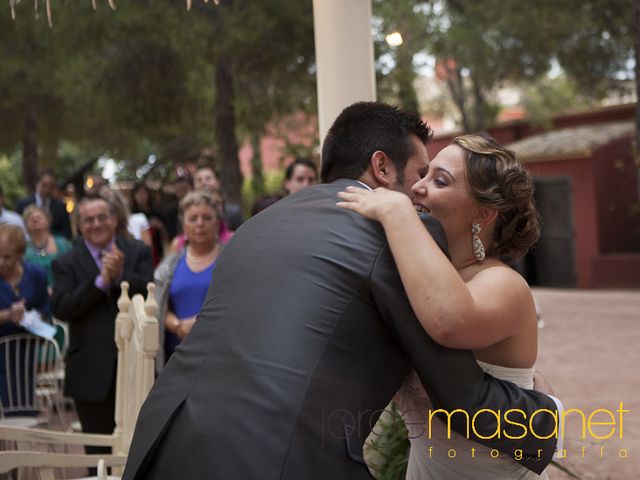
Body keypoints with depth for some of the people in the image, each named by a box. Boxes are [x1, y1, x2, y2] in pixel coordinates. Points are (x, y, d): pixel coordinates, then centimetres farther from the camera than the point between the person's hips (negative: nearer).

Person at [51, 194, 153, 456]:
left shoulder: (138, 252, 5)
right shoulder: (66, 263, 2)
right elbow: (61, 308, -12)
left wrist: (121, 275, -19)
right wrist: (101, 282, -19)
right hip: (92, 372, -1)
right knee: (99, 451, 8)